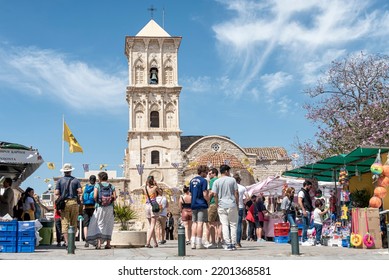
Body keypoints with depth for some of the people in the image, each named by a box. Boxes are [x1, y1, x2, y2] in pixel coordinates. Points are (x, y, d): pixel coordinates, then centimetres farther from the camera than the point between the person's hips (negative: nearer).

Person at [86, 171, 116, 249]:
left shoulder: (97, 185, -3)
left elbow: (95, 196, -15)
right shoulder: (112, 186, 3)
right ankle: (108, 243, 13)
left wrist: (96, 201, 4)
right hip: (109, 208, 2)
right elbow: (114, 197, -5)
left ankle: (98, 243, -5)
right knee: (108, 225, 11)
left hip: (100, 207, -2)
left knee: (99, 225, 5)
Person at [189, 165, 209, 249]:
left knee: (194, 223, 11)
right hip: (201, 204, -7)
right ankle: (199, 243, -2)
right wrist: (209, 201, -1)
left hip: (193, 204, 7)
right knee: (200, 223, -4)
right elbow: (205, 195, -15)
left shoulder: (192, 180, 12)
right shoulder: (203, 180, -11)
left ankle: (193, 242, 10)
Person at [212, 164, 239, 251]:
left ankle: (228, 244, -1)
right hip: (232, 205, -1)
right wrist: (237, 204, 8)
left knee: (224, 225, 3)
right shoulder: (232, 180, 0)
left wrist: (217, 205, 7)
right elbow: (236, 193, 0)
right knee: (233, 224, 8)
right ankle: (233, 244, 7)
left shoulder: (216, 182, 2)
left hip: (221, 206, 1)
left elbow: (215, 195, -2)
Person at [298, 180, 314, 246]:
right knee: (305, 226, -8)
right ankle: (304, 241, -6)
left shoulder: (306, 192, 22)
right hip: (305, 211, -10)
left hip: (308, 211, 10)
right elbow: (299, 202, -18)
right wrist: (304, 210, -24)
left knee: (306, 226, 11)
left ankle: (303, 240, 16)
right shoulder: (301, 192, -7)